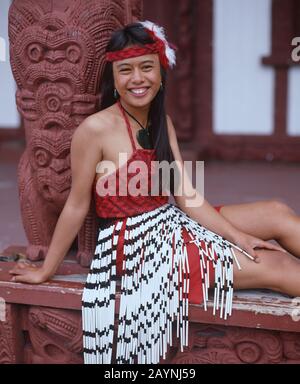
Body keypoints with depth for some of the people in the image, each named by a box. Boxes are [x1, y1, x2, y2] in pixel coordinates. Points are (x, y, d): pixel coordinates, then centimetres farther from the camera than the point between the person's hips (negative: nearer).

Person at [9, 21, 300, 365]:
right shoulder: (95, 128, -17)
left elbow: (185, 196, 1)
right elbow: (76, 206, -10)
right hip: (136, 244, -7)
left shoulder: (162, 122, 6)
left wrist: (238, 236, -8)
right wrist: (46, 271, -3)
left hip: (171, 223, 8)